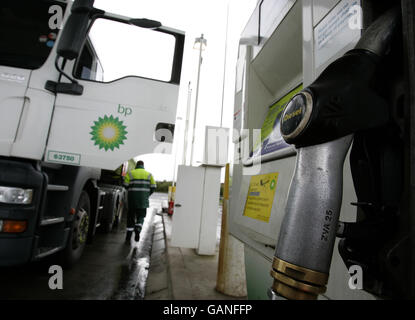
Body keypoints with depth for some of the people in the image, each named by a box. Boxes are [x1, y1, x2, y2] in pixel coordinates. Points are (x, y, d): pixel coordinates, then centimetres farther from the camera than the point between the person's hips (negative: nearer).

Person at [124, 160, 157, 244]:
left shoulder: (130, 173, 2)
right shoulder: (148, 174, 7)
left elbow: (126, 185, -7)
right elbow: (153, 187, 2)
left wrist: (132, 190, 14)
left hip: (132, 199, 0)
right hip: (143, 200, 1)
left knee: (131, 217, 12)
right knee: (140, 217, 14)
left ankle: (128, 237, 14)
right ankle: (138, 229, -13)